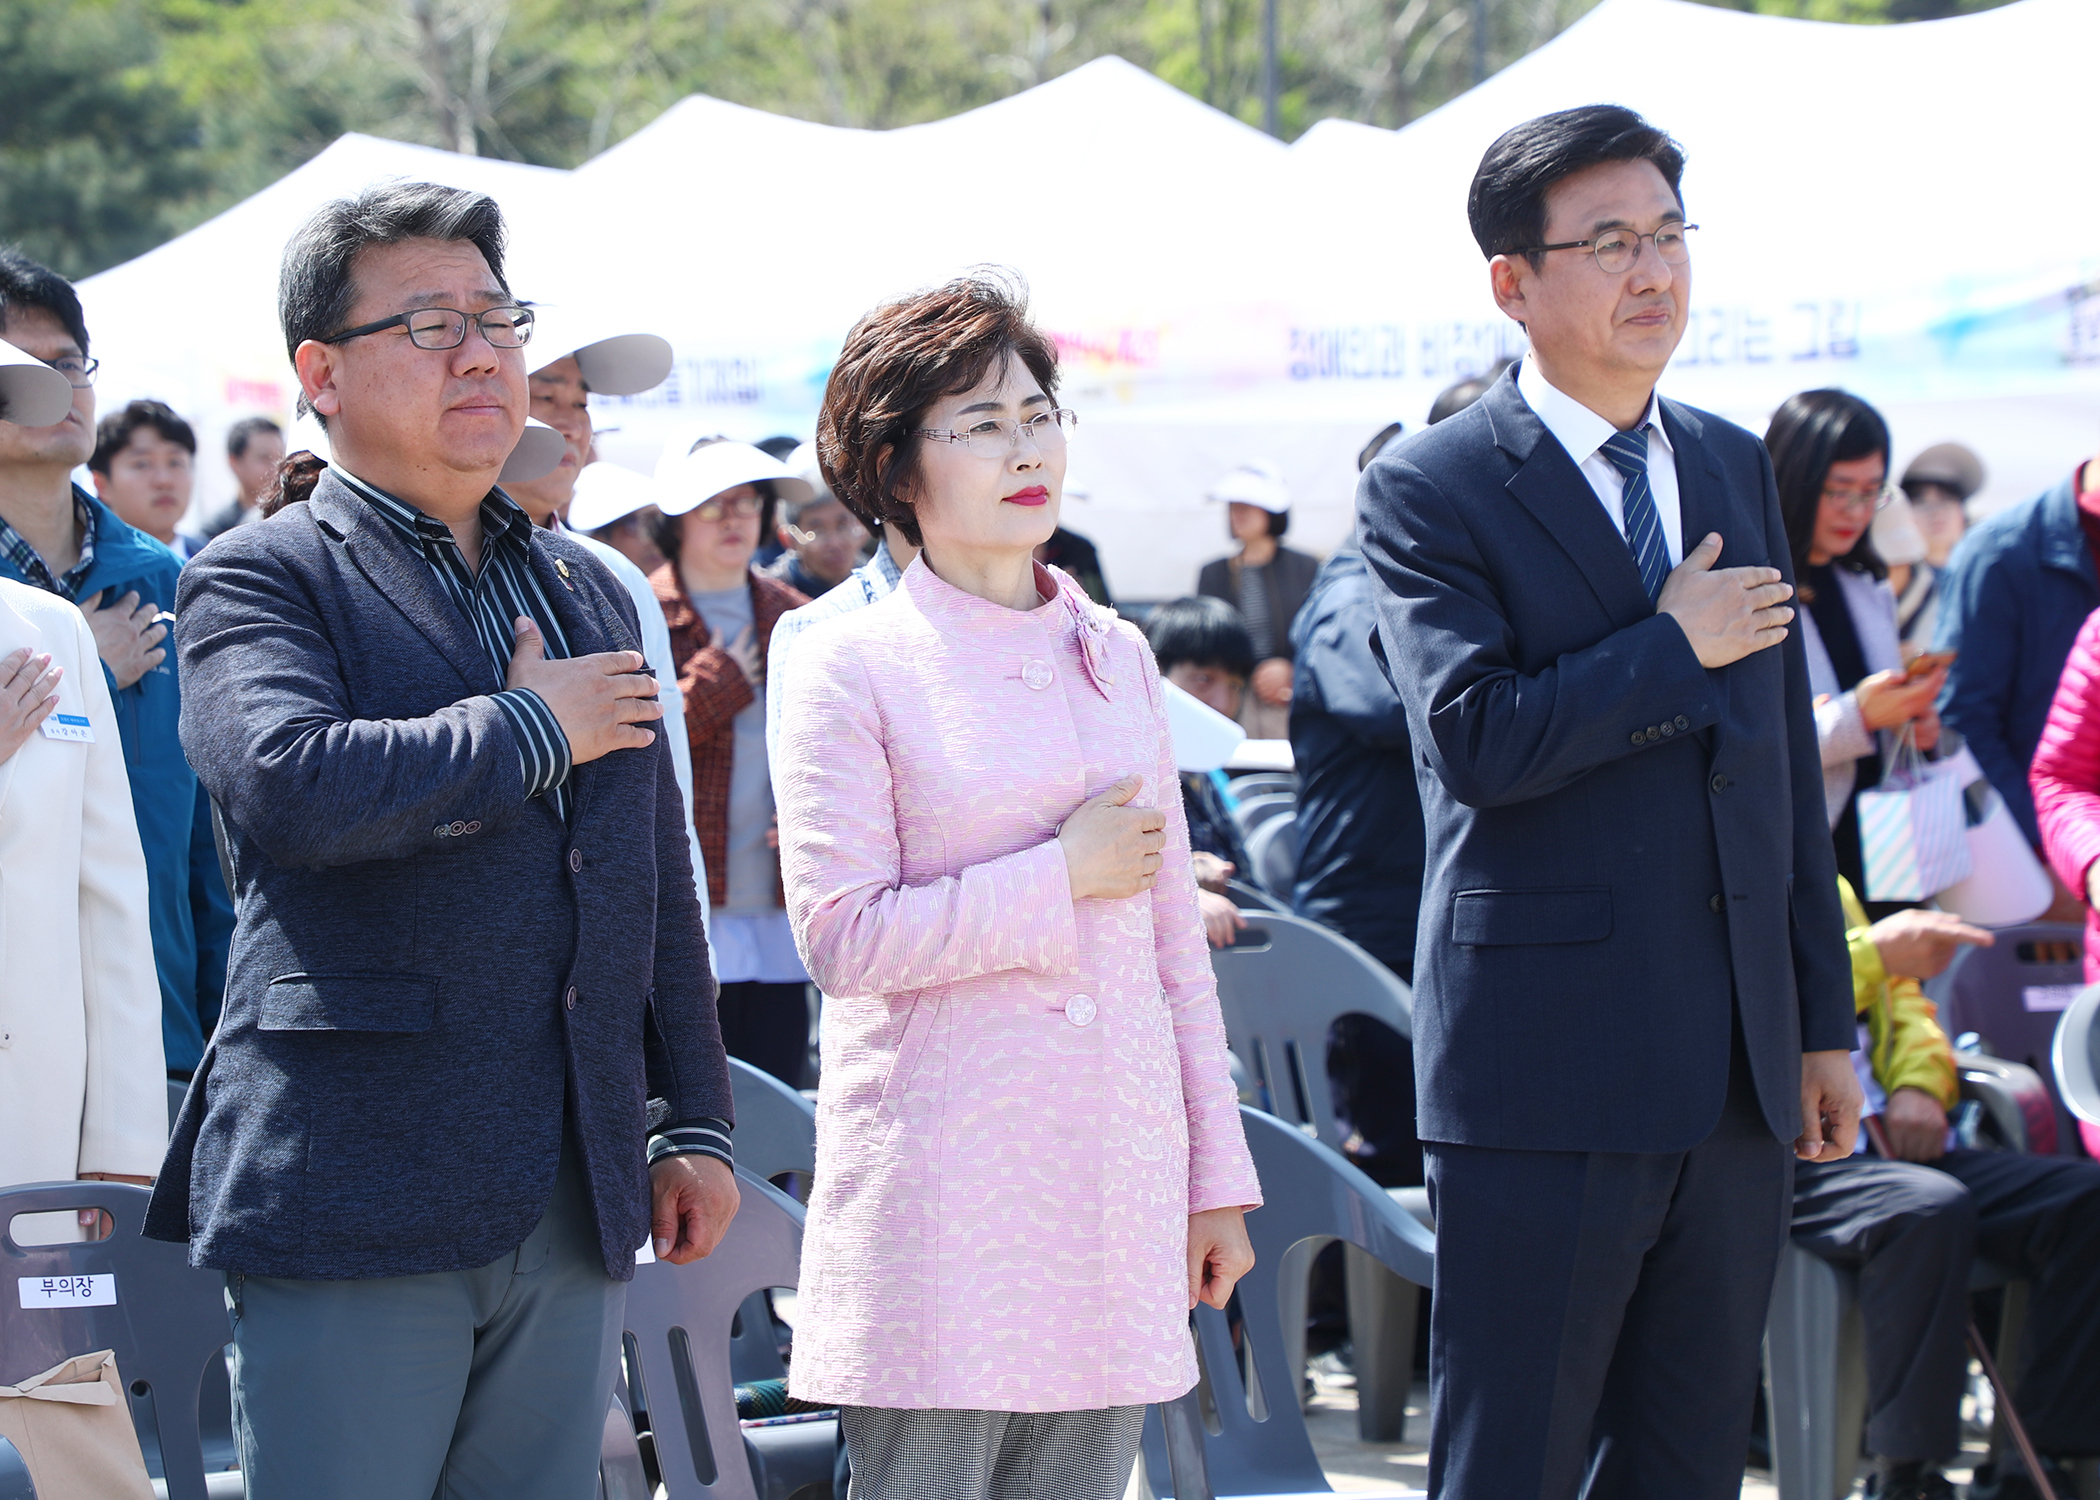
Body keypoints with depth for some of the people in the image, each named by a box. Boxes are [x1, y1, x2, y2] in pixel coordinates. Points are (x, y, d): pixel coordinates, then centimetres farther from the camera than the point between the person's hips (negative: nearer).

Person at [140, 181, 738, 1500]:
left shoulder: (589, 592, 20)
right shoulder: (261, 582, -1)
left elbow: (661, 882, 23)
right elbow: (290, 785, -22)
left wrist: (694, 1124, 18)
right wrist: (530, 731, -10)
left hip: (575, 1211, 6)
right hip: (353, 1211, -6)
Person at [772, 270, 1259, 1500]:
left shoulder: (1115, 657, 14)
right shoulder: (851, 668, -2)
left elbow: (1173, 933, 16)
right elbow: (840, 936, -11)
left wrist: (1217, 1176, 14)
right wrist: (1061, 878, -9)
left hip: (1117, 1187, 5)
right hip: (940, 1194, -5)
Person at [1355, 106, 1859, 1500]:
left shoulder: (1736, 468, 15)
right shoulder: (1432, 492, -5)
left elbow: (1789, 761, 17)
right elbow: (1475, 740, -20)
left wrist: (1824, 1020, 14)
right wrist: (1674, 648, -10)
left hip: (1736, 1072, 6)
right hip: (1551, 1064, -6)